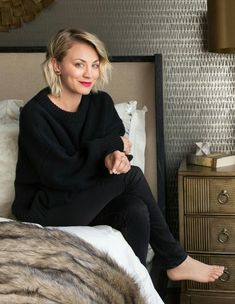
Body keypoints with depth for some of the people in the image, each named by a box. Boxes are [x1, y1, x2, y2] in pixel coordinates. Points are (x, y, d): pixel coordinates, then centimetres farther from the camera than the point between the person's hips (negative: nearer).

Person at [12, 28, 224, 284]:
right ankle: (175, 260, -5)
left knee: (137, 211, -26)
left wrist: (115, 156, -26)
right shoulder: (34, 113, -17)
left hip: (88, 198, 6)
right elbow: (60, 174, -22)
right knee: (131, 176, -20)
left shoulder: (101, 103, 1)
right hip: (45, 208, -5)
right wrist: (112, 145, -15)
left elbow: (117, 146, 0)